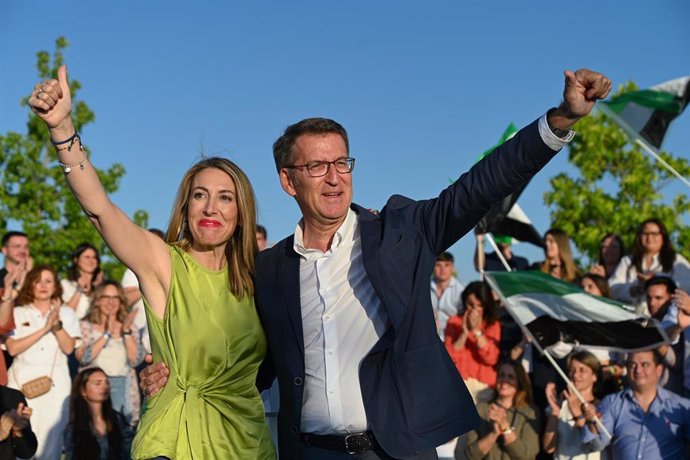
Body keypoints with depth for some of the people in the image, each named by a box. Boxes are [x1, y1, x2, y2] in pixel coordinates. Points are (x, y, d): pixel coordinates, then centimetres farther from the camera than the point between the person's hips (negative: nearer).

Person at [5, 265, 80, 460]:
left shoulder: (66, 313, 12)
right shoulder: (18, 313, 8)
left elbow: (68, 348, 0)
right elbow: (12, 348, -6)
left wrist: (57, 324, -14)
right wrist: (44, 329, -11)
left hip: (56, 382, 1)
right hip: (23, 381, -1)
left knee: (50, 438, -6)